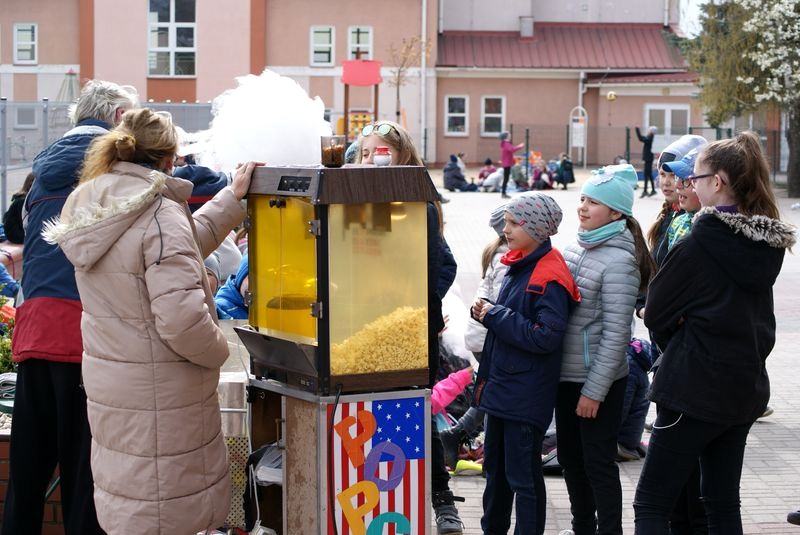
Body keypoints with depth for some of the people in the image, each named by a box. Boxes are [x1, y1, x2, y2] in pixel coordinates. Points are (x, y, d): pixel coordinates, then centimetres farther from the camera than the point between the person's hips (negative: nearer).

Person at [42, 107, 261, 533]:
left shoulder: (94, 209, 4)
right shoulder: (160, 215, -22)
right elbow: (182, 319, -29)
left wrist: (232, 198, 19)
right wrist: (217, 350, -10)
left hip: (109, 381, 8)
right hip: (159, 396, -8)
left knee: (125, 497, 20)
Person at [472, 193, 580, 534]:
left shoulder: (550, 277, -18)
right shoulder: (518, 266, 9)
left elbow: (546, 337, -25)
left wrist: (495, 315, -18)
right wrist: (487, 312, -2)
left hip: (527, 396, -9)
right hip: (501, 387, 9)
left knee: (523, 477, 0)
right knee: (495, 468, 20)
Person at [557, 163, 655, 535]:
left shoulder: (618, 261, -17)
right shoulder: (576, 248, 6)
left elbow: (615, 334, -18)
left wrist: (594, 391, -17)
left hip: (598, 381, -8)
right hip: (566, 375, 8)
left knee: (598, 464, 2)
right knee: (570, 458, 18)